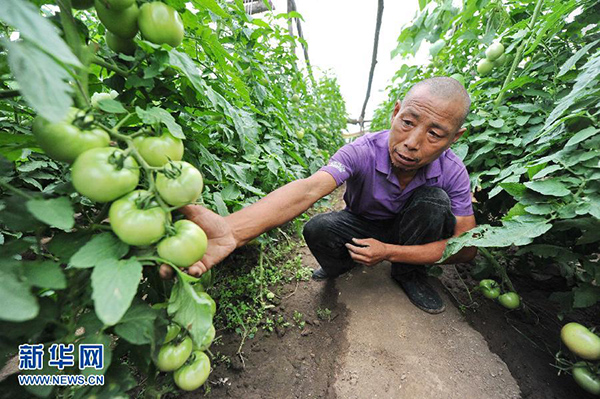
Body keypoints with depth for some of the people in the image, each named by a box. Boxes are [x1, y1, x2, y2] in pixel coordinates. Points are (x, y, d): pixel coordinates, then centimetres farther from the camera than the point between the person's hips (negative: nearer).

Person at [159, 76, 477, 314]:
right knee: (317, 230, -31)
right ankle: (345, 262, 5)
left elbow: (467, 247, -18)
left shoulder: (452, 171, -21)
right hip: (362, 225, -1)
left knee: (433, 199, -27)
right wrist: (231, 229, -64)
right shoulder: (362, 151, -30)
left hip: (409, 235, 2)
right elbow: (309, 189, -48)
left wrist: (389, 252, -30)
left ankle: (409, 274, -1)